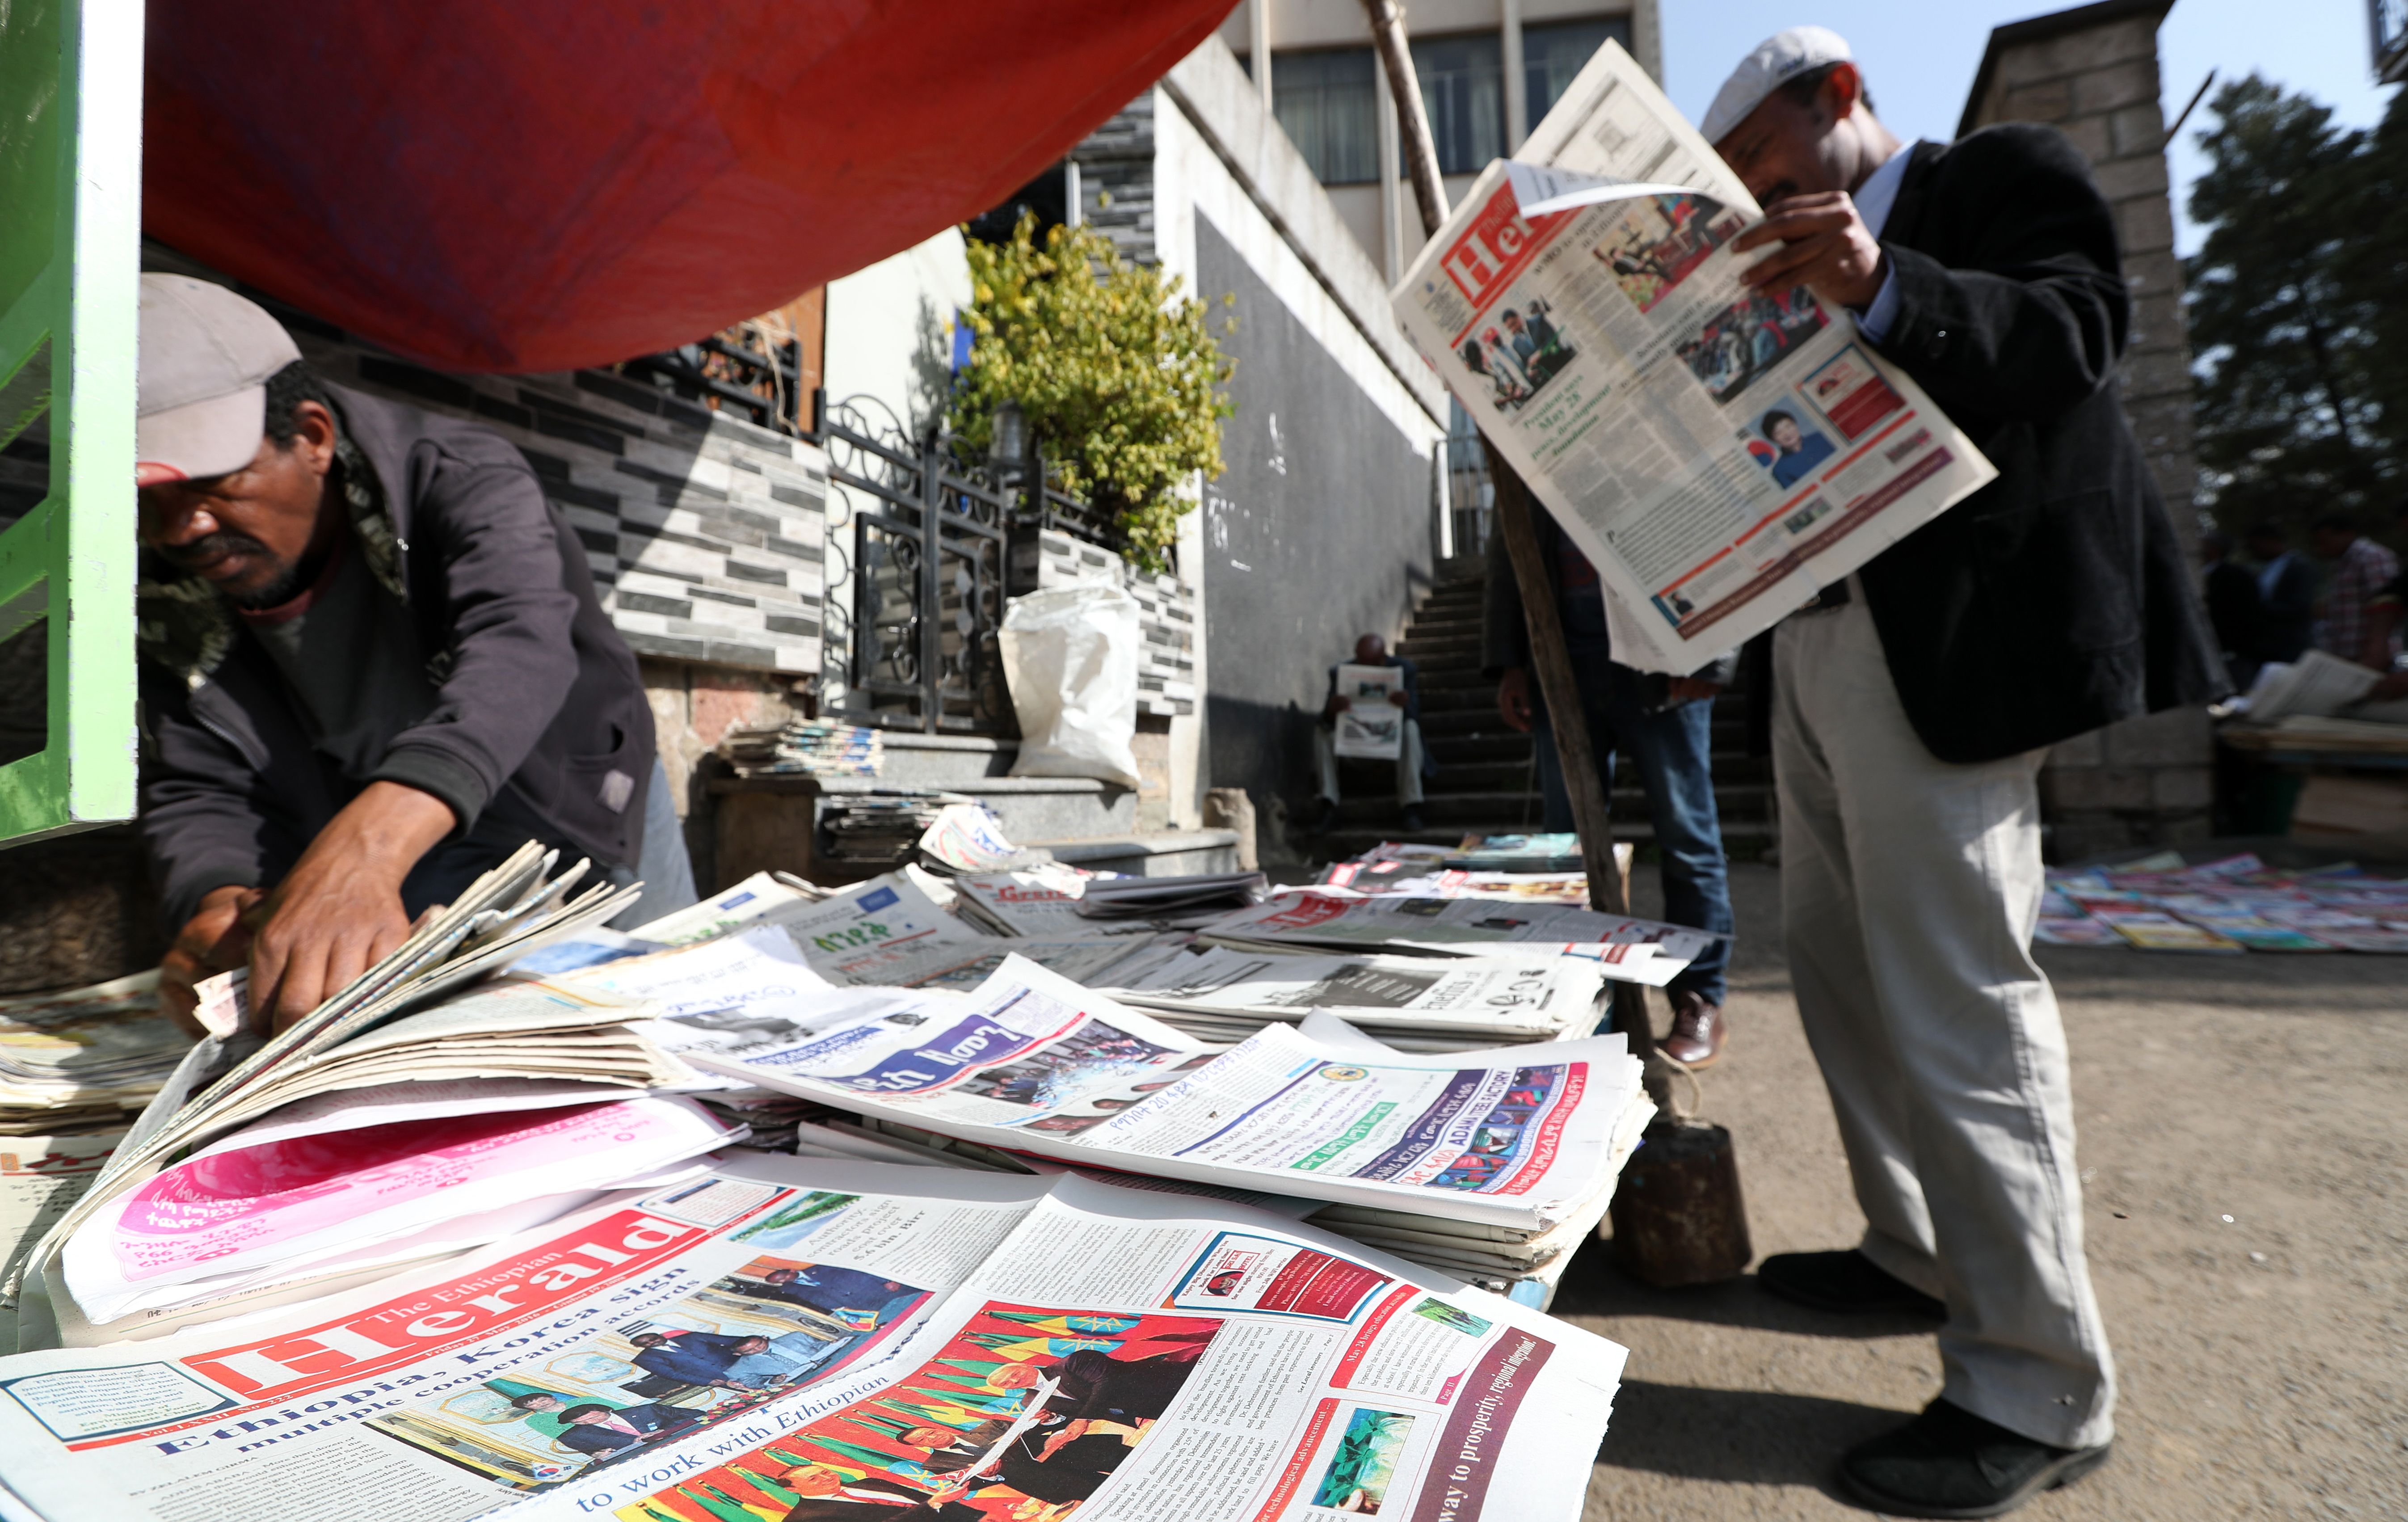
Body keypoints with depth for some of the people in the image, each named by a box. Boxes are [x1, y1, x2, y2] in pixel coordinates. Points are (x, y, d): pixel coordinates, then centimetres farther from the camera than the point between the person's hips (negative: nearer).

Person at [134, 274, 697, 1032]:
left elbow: (518, 648, -45)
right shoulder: (171, 600, -9)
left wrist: (362, 848, -62)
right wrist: (218, 902, -37)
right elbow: (198, 793, -10)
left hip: (583, 832, -2)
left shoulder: (461, 478, -25)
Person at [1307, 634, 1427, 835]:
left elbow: (1415, 717, -18)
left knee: (1410, 727, -31)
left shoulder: (1405, 669, -10)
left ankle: (1411, 807, -36)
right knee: (1322, 731, -25)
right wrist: (1332, 708, -45)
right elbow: (1327, 721, -19)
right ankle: (1328, 808, -30)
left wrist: (1406, 704, -44)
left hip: (1391, 739, -1)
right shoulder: (1341, 672, -9)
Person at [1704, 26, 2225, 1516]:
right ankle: (1917, 1254, 28)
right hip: (1819, 637, 9)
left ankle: (2039, 1390, 3)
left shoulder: (2006, 171, 3)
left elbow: (2082, 331, -15)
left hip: (1948, 638, -9)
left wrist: (1882, 288, -31)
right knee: (1841, 966, 12)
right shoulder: (1798, 264, 24)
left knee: (1958, 992, -10)